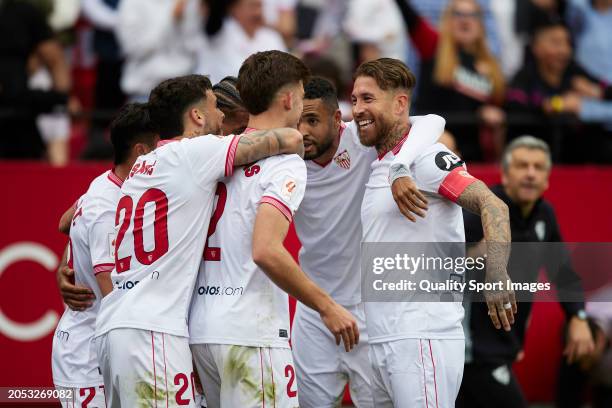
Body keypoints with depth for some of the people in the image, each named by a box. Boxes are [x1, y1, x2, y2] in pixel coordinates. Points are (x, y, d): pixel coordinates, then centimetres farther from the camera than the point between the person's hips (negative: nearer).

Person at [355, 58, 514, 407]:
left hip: (422, 339, -9)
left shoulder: (424, 156, -10)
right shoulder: (379, 165, 17)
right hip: (382, 343, 9)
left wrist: (497, 277, -33)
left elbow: (492, 205, -21)